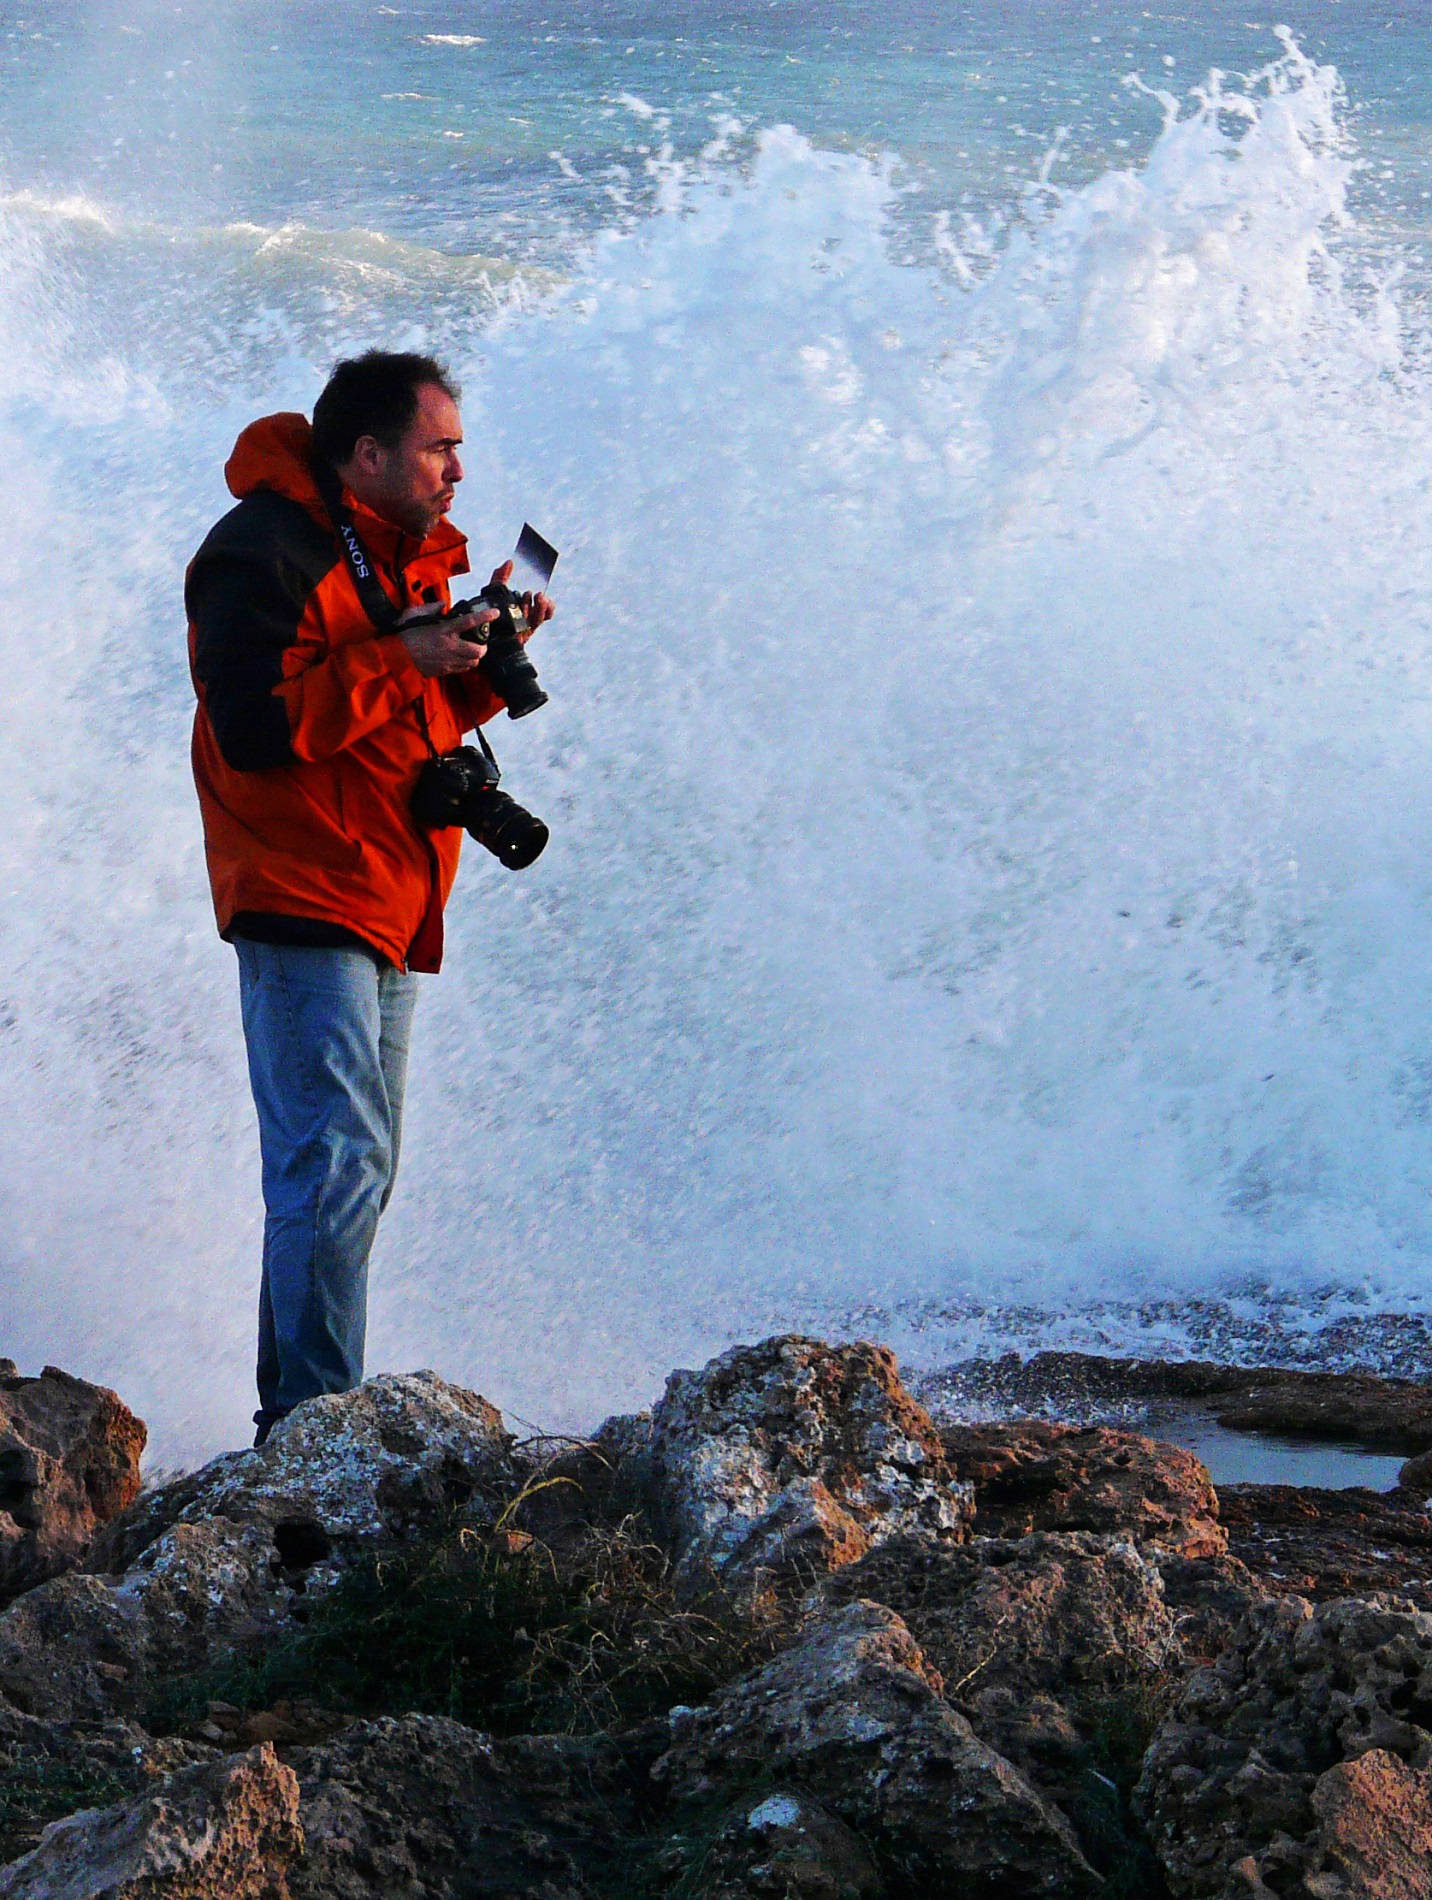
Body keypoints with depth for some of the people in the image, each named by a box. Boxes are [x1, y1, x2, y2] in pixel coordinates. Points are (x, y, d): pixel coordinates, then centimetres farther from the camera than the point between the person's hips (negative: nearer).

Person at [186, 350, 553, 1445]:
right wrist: (400, 658, -20)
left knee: (353, 1170, 11)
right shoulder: (266, 553, -12)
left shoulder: (409, 552, 17)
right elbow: (258, 729, -22)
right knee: (340, 1161, -15)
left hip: (392, 909, 10)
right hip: (303, 902, -9)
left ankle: (298, 1420, 19)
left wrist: (488, 651, 4)